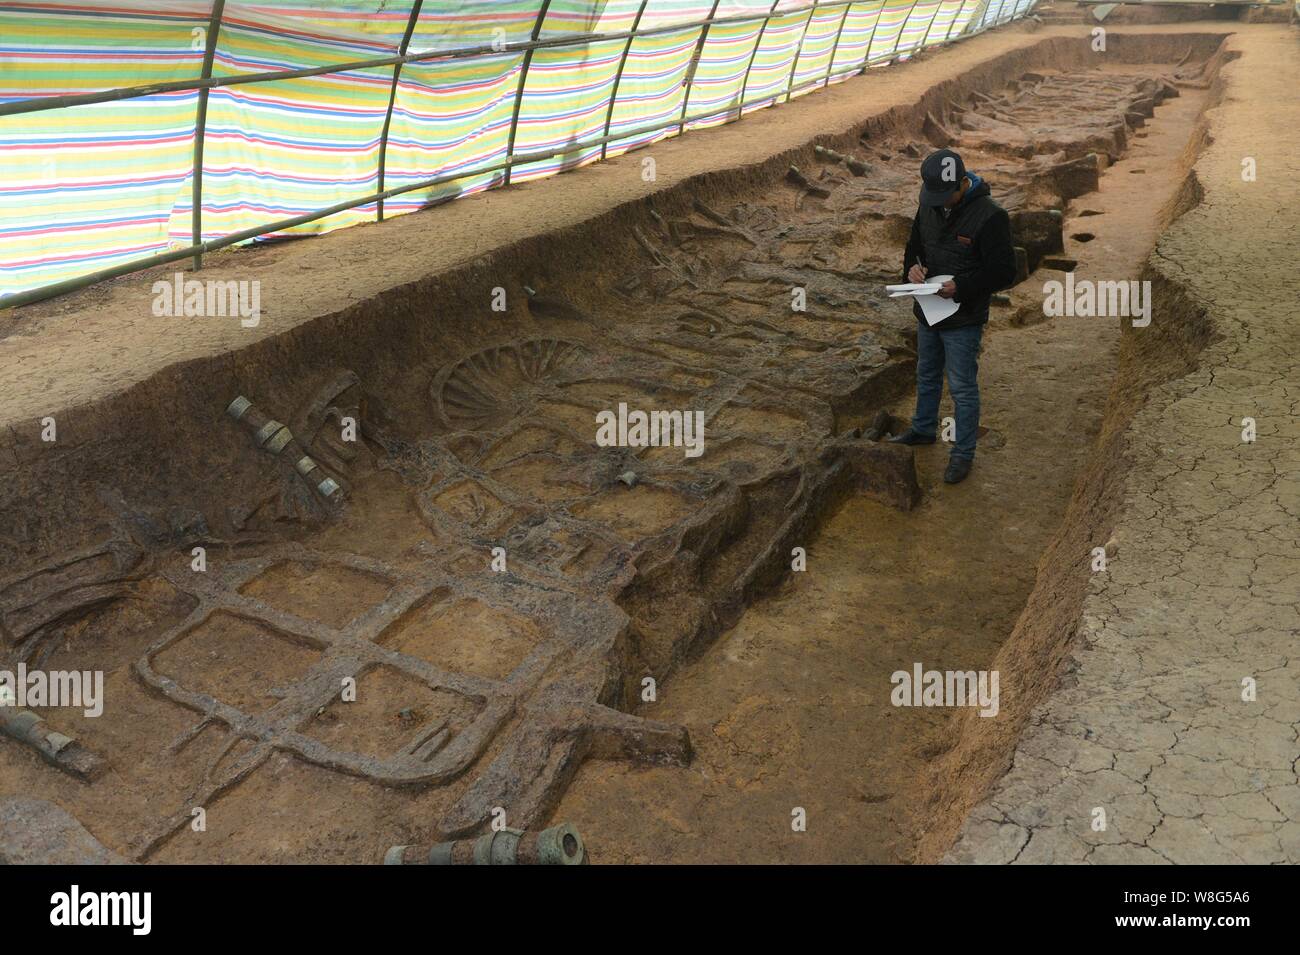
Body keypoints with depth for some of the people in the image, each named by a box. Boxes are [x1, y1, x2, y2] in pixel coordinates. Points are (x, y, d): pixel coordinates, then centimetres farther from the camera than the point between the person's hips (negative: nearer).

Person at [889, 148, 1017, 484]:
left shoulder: (989, 216, -22)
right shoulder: (929, 205, -1)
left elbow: (1004, 272, -19)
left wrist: (961, 287, -29)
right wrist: (912, 267, -10)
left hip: (964, 320, -7)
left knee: (963, 387, 4)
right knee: (926, 376, 24)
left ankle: (963, 453, 18)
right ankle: (923, 429, 45)